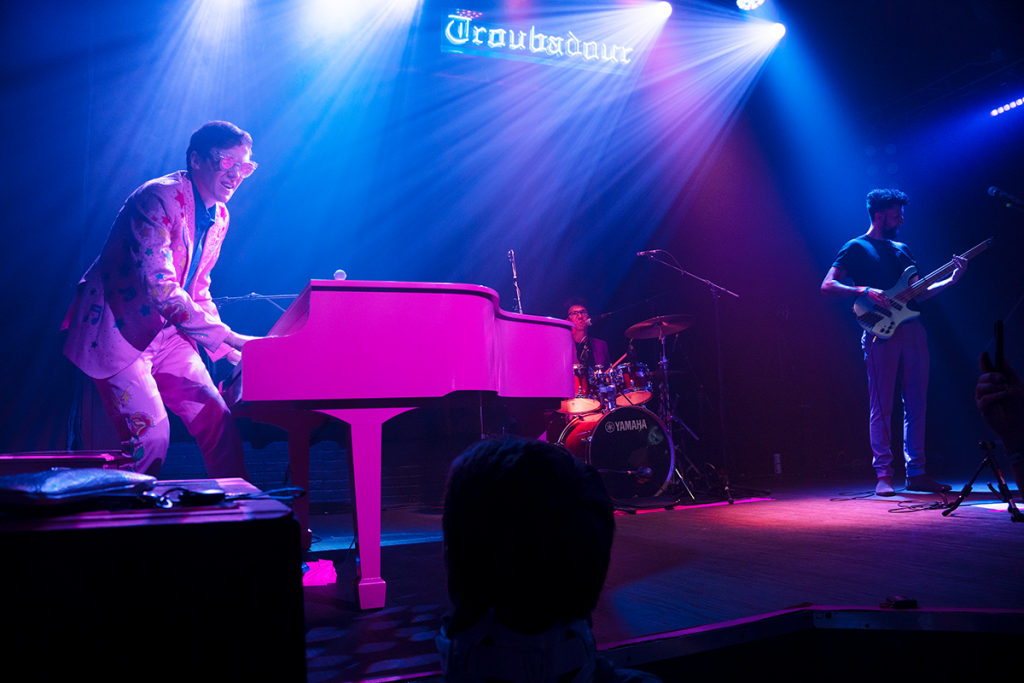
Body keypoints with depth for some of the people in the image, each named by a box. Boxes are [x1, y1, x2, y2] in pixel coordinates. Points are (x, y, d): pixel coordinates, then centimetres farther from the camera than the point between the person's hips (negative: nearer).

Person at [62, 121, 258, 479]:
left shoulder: (219, 217, 6)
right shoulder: (158, 198, -21)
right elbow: (161, 289, -31)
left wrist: (231, 352, 3)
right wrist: (228, 337, -33)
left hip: (166, 333, 8)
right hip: (118, 331, -7)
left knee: (219, 421, -2)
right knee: (151, 434, -17)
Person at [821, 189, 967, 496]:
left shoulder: (901, 249, 21)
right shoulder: (856, 248, 2)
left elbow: (918, 293, 20)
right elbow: (827, 286, -9)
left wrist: (951, 280, 8)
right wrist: (864, 291, -21)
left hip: (913, 329, 7)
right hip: (882, 333, -6)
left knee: (916, 404, 6)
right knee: (882, 407, -5)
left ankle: (916, 473, 13)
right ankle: (884, 474, 2)